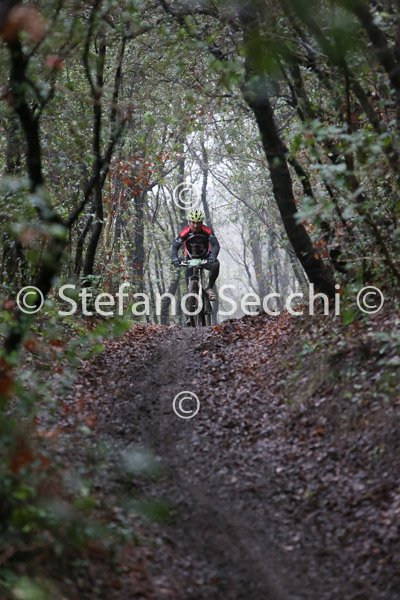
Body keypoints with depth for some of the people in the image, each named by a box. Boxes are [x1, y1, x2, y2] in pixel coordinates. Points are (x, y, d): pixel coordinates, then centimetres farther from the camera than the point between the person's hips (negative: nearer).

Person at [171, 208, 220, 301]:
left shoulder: (207, 231, -22)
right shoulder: (185, 233, -22)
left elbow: (216, 245, -28)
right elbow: (175, 246, -23)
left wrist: (213, 256, -48)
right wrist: (175, 258, -43)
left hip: (205, 258, -1)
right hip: (191, 259, 1)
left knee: (216, 264, -31)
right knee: (189, 280, -14)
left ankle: (209, 289, -17)